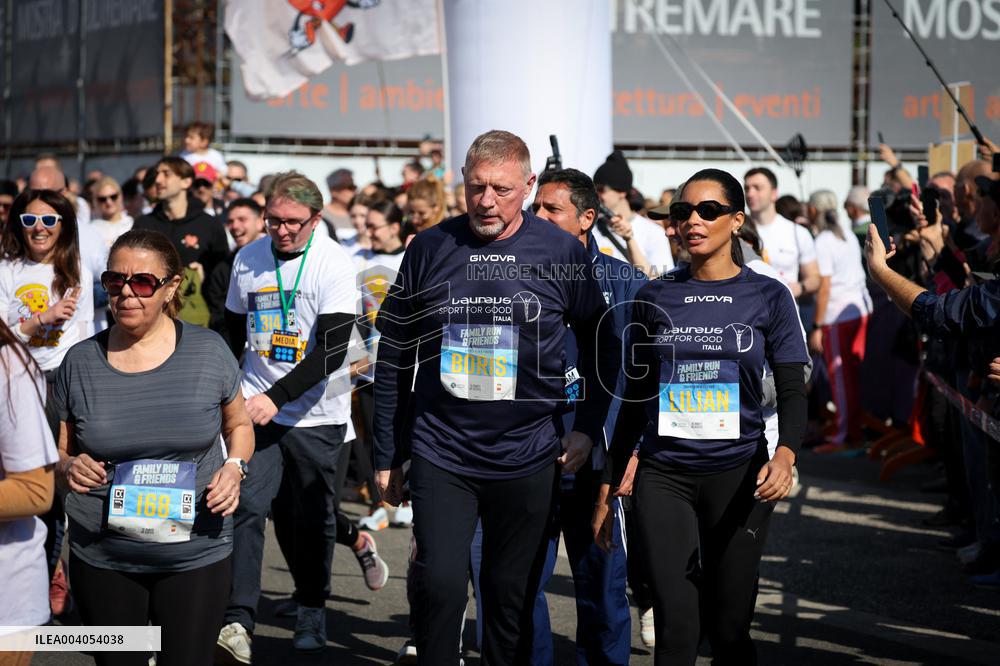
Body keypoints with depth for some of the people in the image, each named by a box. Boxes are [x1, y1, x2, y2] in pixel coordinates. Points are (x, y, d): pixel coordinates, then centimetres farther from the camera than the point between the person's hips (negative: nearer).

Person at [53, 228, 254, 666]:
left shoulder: (208, 352, -2)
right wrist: (69, 466, -12)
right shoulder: (80, 362, 0)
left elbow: (238, 425, 13)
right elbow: (57, 452, 10)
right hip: (102, 560, 1)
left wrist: (234, 467, -7)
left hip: (196, 555, -1)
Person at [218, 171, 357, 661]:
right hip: (257, 405, 2)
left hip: (317, 413, -2)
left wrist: (276, 396, -26)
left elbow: (332, 348, -20)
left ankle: (311, 613, 27)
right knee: (247, 506, -12)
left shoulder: (334, 264, -12)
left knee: (313, 519, 8)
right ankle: (238, 621, -15)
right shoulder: (247, 259, 2)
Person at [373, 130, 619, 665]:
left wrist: (589, 426, 2)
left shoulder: (563, 254, -3)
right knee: (439, 584, -12)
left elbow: (600, 343, 11)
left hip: (528, 459, 0)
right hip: (440, 454, 0)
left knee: (511, 597, 9)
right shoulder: (429, 249, -1)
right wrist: (387, 455, 7)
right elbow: (393, 355, 6)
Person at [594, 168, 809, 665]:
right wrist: (609, 485, 10)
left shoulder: (768, 297, 2)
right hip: (663, 475, 1)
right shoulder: (654, 298, 8)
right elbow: (636, 398, 13)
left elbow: (792, 391, -1)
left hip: (738, 475, -1)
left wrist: (786, 453, -21)